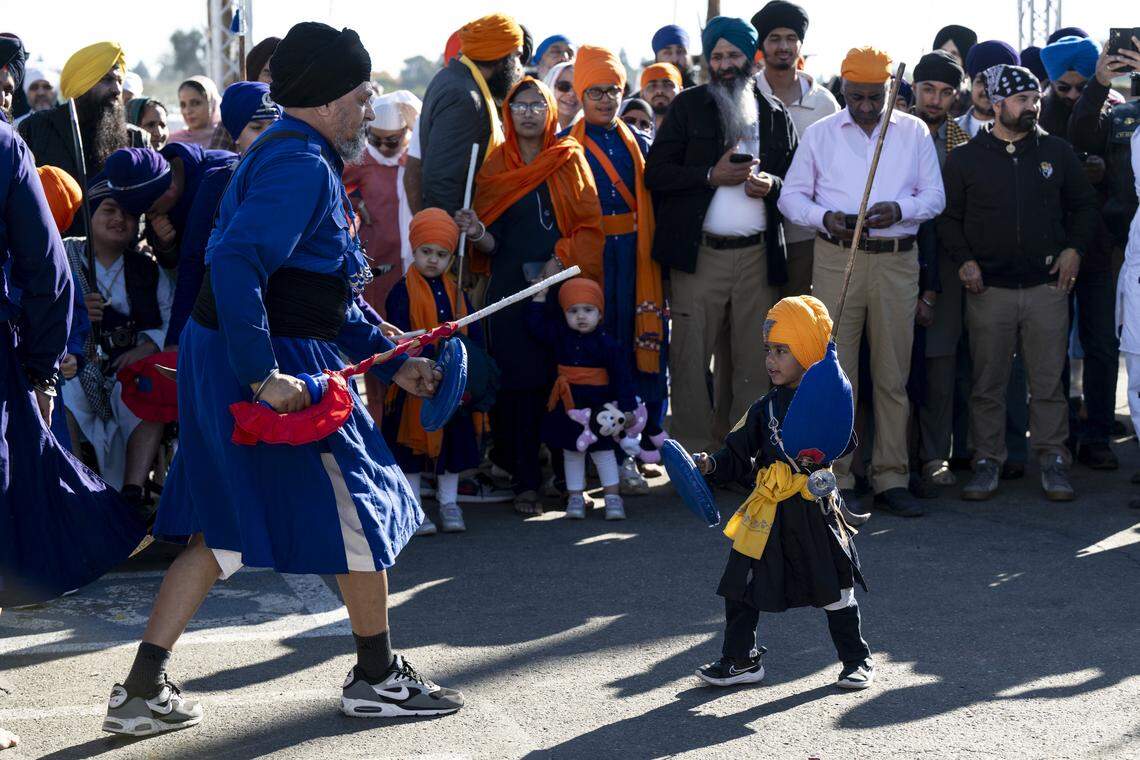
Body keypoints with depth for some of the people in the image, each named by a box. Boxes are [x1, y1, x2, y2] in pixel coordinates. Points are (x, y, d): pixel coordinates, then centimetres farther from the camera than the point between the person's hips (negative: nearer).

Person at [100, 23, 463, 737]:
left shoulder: (296, 158, 19)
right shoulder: (302, 165, -16)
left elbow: (329, 296, 24)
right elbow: (236, 263, -29)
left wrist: (392, 359, 21)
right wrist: (263, 376, -30)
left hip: (222, 359, 10)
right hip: (275, 364, -10)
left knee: (224, 530, 13)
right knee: (359, 508, 5)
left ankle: (143, 690, 13)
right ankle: (378, 677, 20)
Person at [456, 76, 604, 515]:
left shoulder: (570, 160, 9)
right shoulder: (495, 166, 11)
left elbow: (590, 225, 3)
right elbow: (492, 243, 8)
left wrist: (561, 261, -12)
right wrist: (478, 234, -14)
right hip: (511, 288, 0)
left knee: (561, 377, -5)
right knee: (518, 381, -7)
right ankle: (524, 482, -5)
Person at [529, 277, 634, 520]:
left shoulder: (606, 343, -10)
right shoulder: (559, 334, 2)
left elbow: (621, 376, -9)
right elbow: (535, 323, 8)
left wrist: (627, 408, -13)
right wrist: (540, 294, 3)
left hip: (599, 405, -4)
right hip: (568, 406, 4)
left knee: (603, 450, 2)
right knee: (571, 452, 10)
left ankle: (612, 497, 8)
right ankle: (575, 498, 17)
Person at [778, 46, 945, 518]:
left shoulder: (914, 132, 11)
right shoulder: (819, 135, 9)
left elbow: (935, 196, 8)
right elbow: (791, 196, 8)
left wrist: (900, 209, -13)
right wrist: (825, 217, -12)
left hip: (897, 262, 1)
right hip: (837, 261, -1)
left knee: (893, 375, 2)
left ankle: (891, 478, 7)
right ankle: (835, 480, 0)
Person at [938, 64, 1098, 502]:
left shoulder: (1056, 153, 10)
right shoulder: (965, 158, 6)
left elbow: (1083, 206, 18)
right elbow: (947, 216, 8)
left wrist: (1074, 248, 3)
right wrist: (964, 260, -4)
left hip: (1047, 285, 1)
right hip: (988, 287, -1)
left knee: (1048, 381, 2)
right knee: (987, 383, 3)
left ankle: (1052, 458, 11)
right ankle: (987, 460, 12)